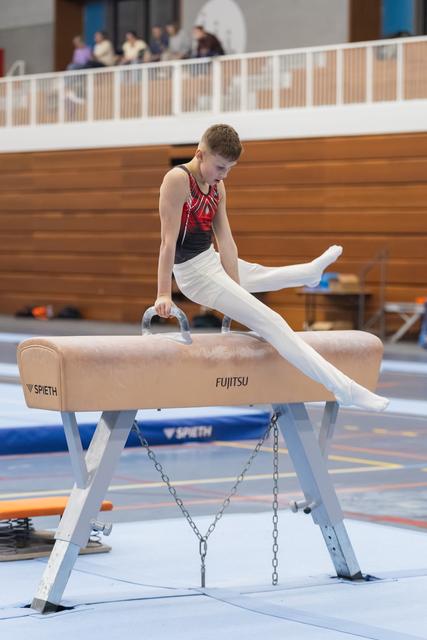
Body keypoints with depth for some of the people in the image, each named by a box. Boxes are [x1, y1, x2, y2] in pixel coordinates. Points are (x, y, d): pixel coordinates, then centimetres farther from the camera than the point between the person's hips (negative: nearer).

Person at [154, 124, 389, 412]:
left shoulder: (217, 187, 4)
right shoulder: (178, 180, -20)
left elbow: (225, 240, -1)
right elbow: (168, 240, -23)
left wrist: (235, 288, -8)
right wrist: (164, 294, -26)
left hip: (214, 260, 8)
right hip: (195, 272, -8)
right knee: (271, 323, -12)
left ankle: (311, 272, 73)